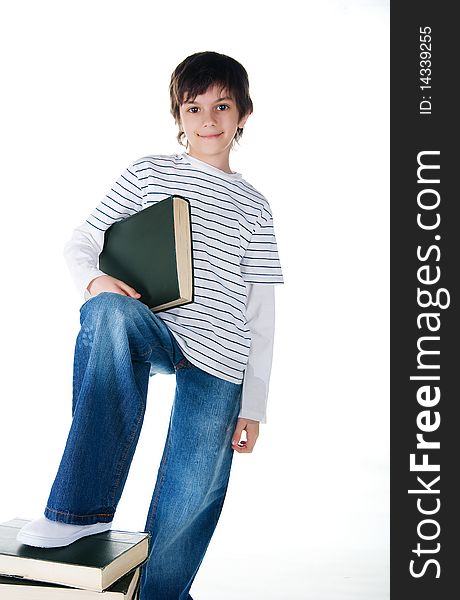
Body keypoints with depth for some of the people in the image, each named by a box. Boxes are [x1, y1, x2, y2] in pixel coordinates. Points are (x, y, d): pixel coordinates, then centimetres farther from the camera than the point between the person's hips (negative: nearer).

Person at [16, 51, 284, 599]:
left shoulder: (253, 206, 12)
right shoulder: (148, 173, 12)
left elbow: (260, 312, 10)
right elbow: (79, 242, 10)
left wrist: (254, 404, 6)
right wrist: (95, 279, -15)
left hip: (217, 362, 1)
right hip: (152, 332, 0)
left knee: (186, 510, -2)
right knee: (109, 311, -36)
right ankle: (82, 508, -27)